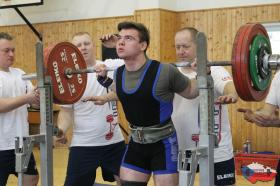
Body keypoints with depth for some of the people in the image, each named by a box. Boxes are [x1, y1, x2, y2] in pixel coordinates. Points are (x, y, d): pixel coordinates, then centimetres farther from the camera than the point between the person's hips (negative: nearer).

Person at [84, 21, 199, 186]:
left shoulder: (163, 71, -21)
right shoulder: (119, 74, -3)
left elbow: (191, 92, -5)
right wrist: (105, 98, 20)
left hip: (163, 143, -6)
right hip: (136, 143, 6)